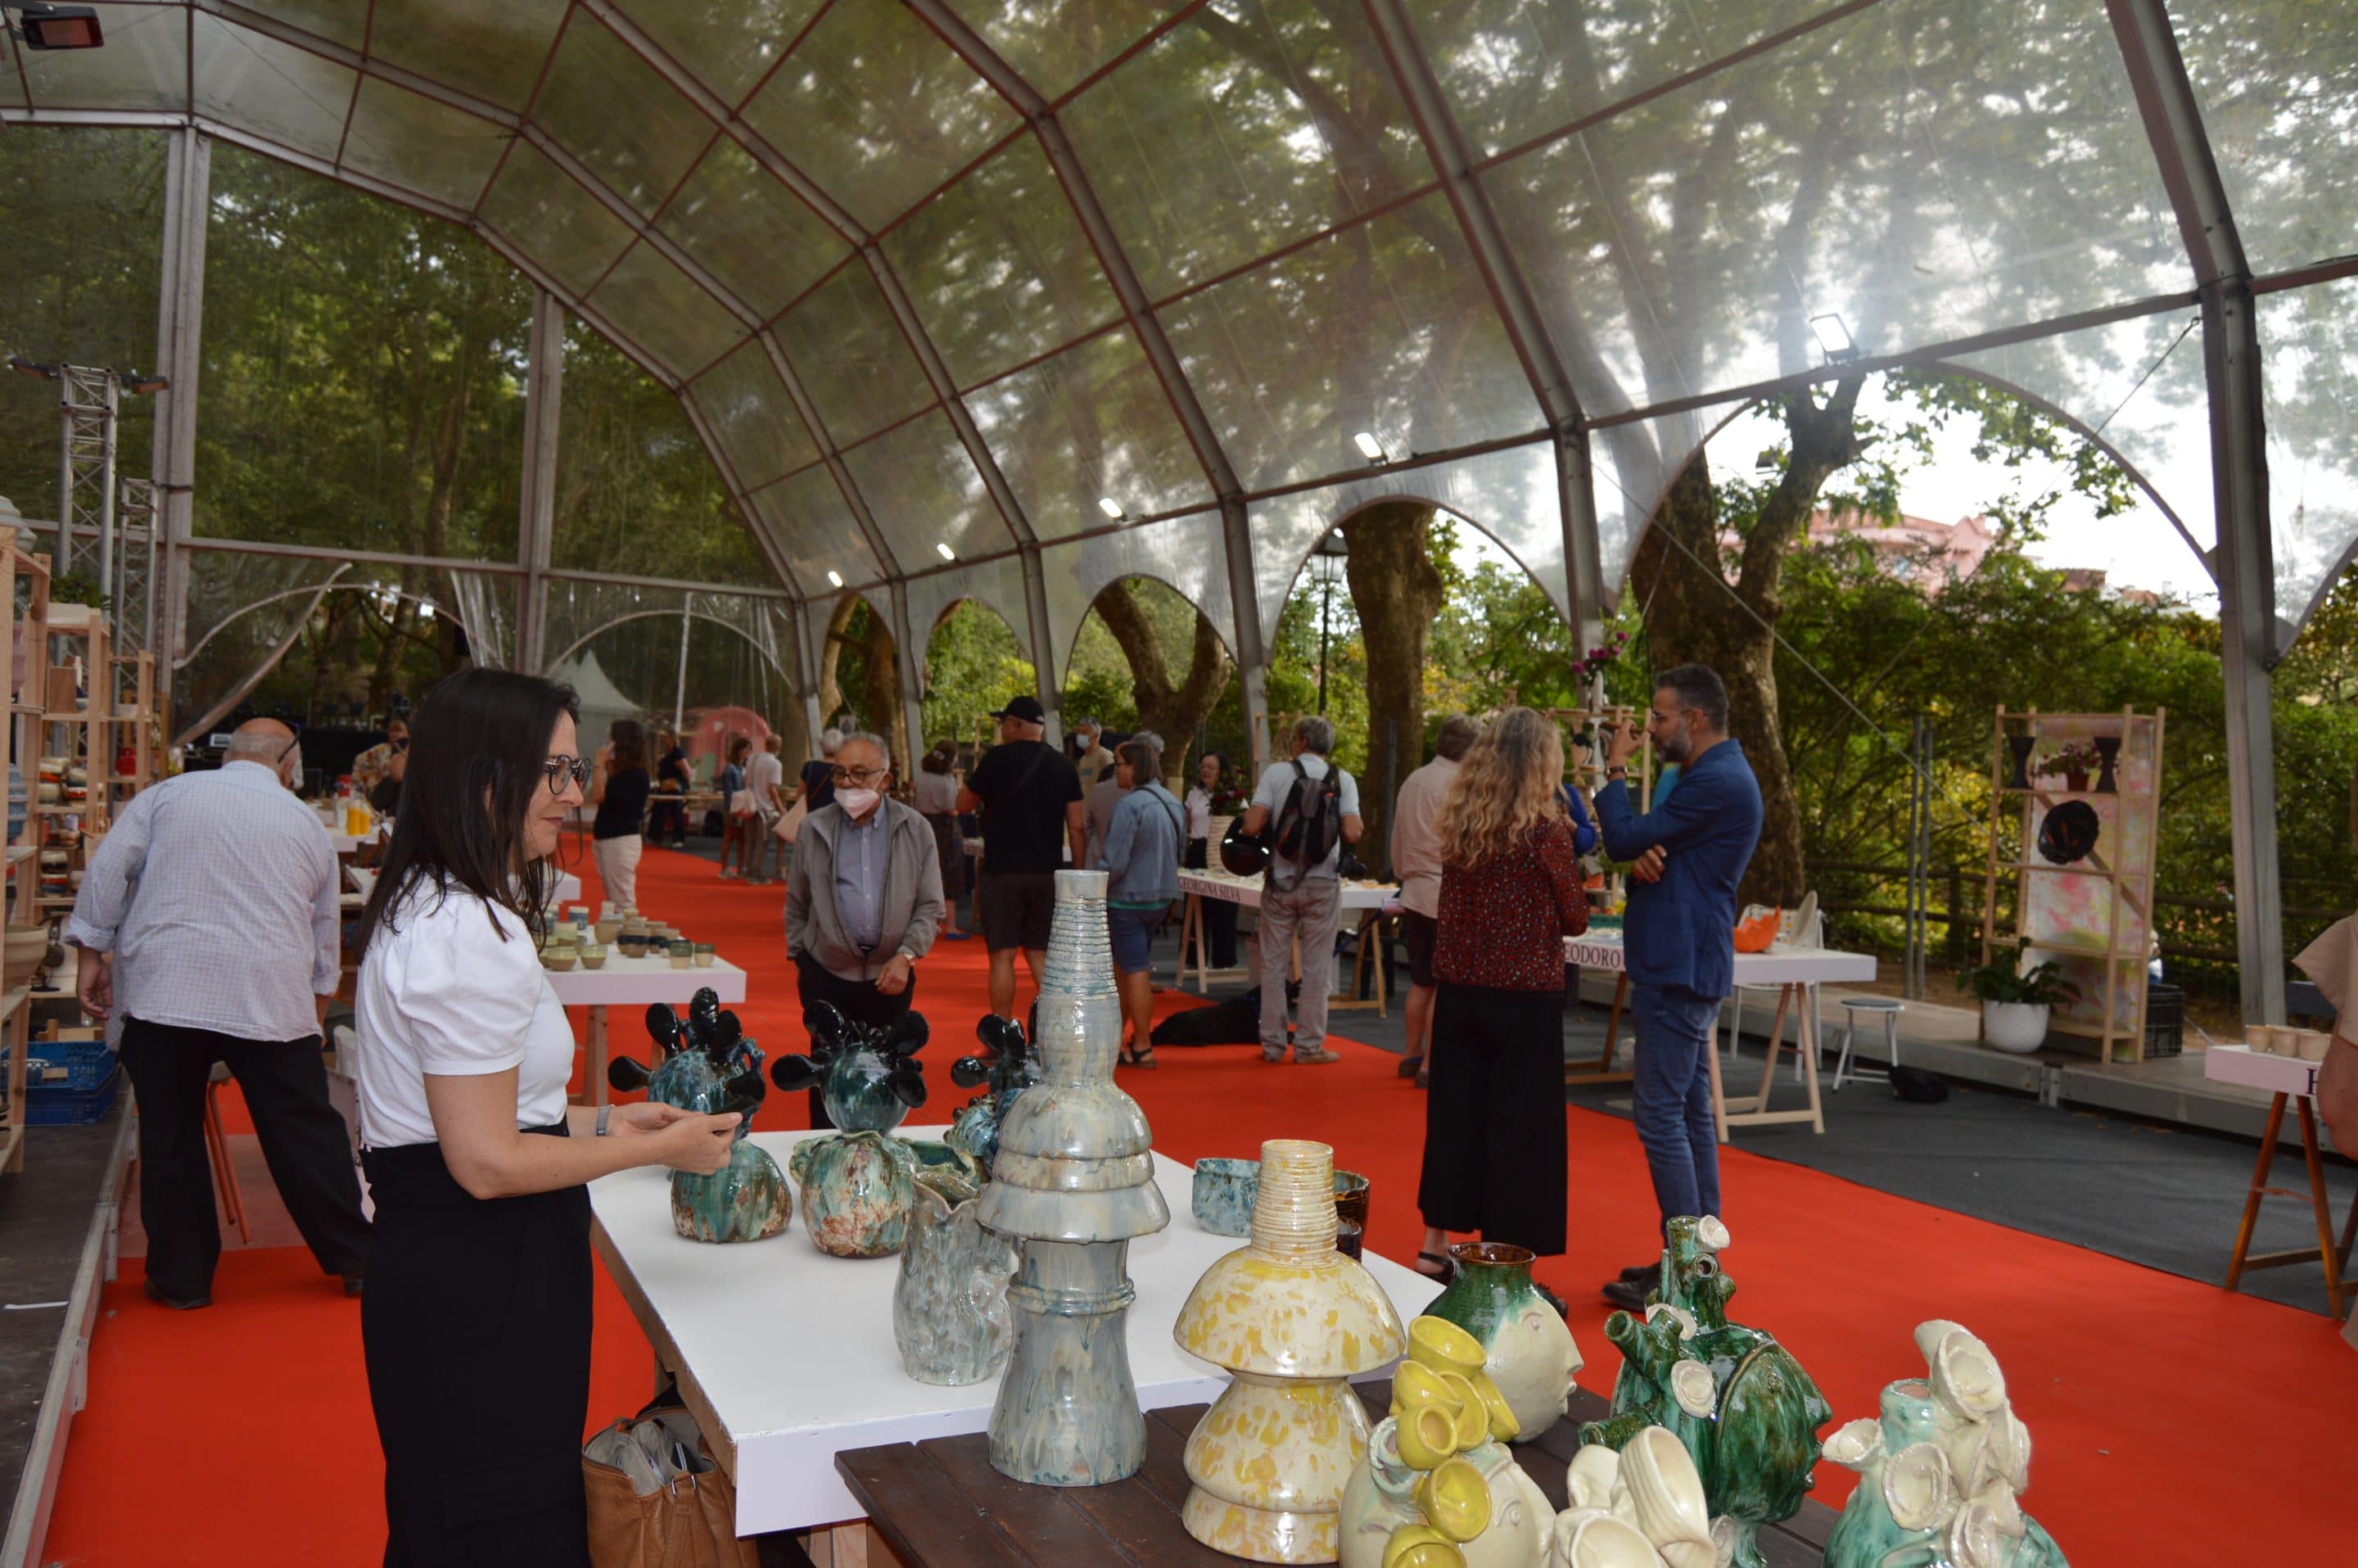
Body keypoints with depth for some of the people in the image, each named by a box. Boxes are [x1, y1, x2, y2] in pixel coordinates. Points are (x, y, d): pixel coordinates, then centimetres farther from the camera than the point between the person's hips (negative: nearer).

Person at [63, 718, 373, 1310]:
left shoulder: (166, 795, 8)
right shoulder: (309, 826, 13)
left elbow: (108, 870, 1)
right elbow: (326, 932, 20)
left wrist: (93, 954, 9)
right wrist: (317, 1001, 33)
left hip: (163, 992, 0)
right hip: (273, 999, 0)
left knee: (170, 1137, 11)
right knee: (306, 1132, 7)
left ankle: (182, 1278, 20)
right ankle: (354, 1259, 15)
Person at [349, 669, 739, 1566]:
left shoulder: (427, 907, 10)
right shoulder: (472, 936, -23)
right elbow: (487, 1163, -23)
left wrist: (600, 1121, 12)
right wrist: (659, 1151, -13)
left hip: (432, 1263, 10)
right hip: (480, 1281, -10)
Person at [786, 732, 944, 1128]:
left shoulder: (915, 830, 1)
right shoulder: (814, 829, 3)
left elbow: (930, 907, 2)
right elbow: (796, 905, 12)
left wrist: (906, 955, -10)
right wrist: (798, 958, 8)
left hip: (891, 975, 0)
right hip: (827, 975, 0)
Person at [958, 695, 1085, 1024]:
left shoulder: (998, 758, -7)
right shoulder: (1064, 766, 5)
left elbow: (963, 804, 3)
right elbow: (1076, 828, 4)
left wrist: (979, 772, 17)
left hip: (1002, 872, -4)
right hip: (1046, 874, 4)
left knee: (1003, 956, 0)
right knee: (1039, 954, 13)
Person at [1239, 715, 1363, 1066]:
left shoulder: (1276, 773, -3)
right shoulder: (1343, 780, -1)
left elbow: (1252, 825, -10)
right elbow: (1352, 833, -10)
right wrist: (1359, 826, 12)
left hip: (1280, 882, 0)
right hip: (1322, 883, 0)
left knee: (1273, 964, 9)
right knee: (1316, 968, 7)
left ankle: (1272, 1045, 14)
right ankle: (1309, 1046, 11)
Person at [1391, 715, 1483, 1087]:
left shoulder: (1412, 781, 11)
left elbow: (1397, 843, 18)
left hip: (1415, 895, 8)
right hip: (1446, 896, -8)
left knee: (1421, 982, 16)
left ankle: (1412, 1056, 23)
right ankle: (1431, 1066, -1)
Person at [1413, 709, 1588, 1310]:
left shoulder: (1459, 818, 3)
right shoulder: (1545, 825, -12)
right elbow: (1575, 918, -4)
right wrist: (1570, 901, 15)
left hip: (1458, 987, 6)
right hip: (1525, 994, -5)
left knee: (1453, 1109, 16)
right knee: (1520, 1123, 3)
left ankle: (1436, 1246, 27)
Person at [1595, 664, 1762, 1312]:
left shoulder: (1717, 783, -18)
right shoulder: (1713, 774, 17)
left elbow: (1624, 838, -16)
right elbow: (1642, 845, 13)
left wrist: (1615, 769, -1)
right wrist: (1644, 857, -11)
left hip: (1680, 971, -11)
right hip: (1683, 965, 11)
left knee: (1660, 1113, -8)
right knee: (1690, 1112, 14)